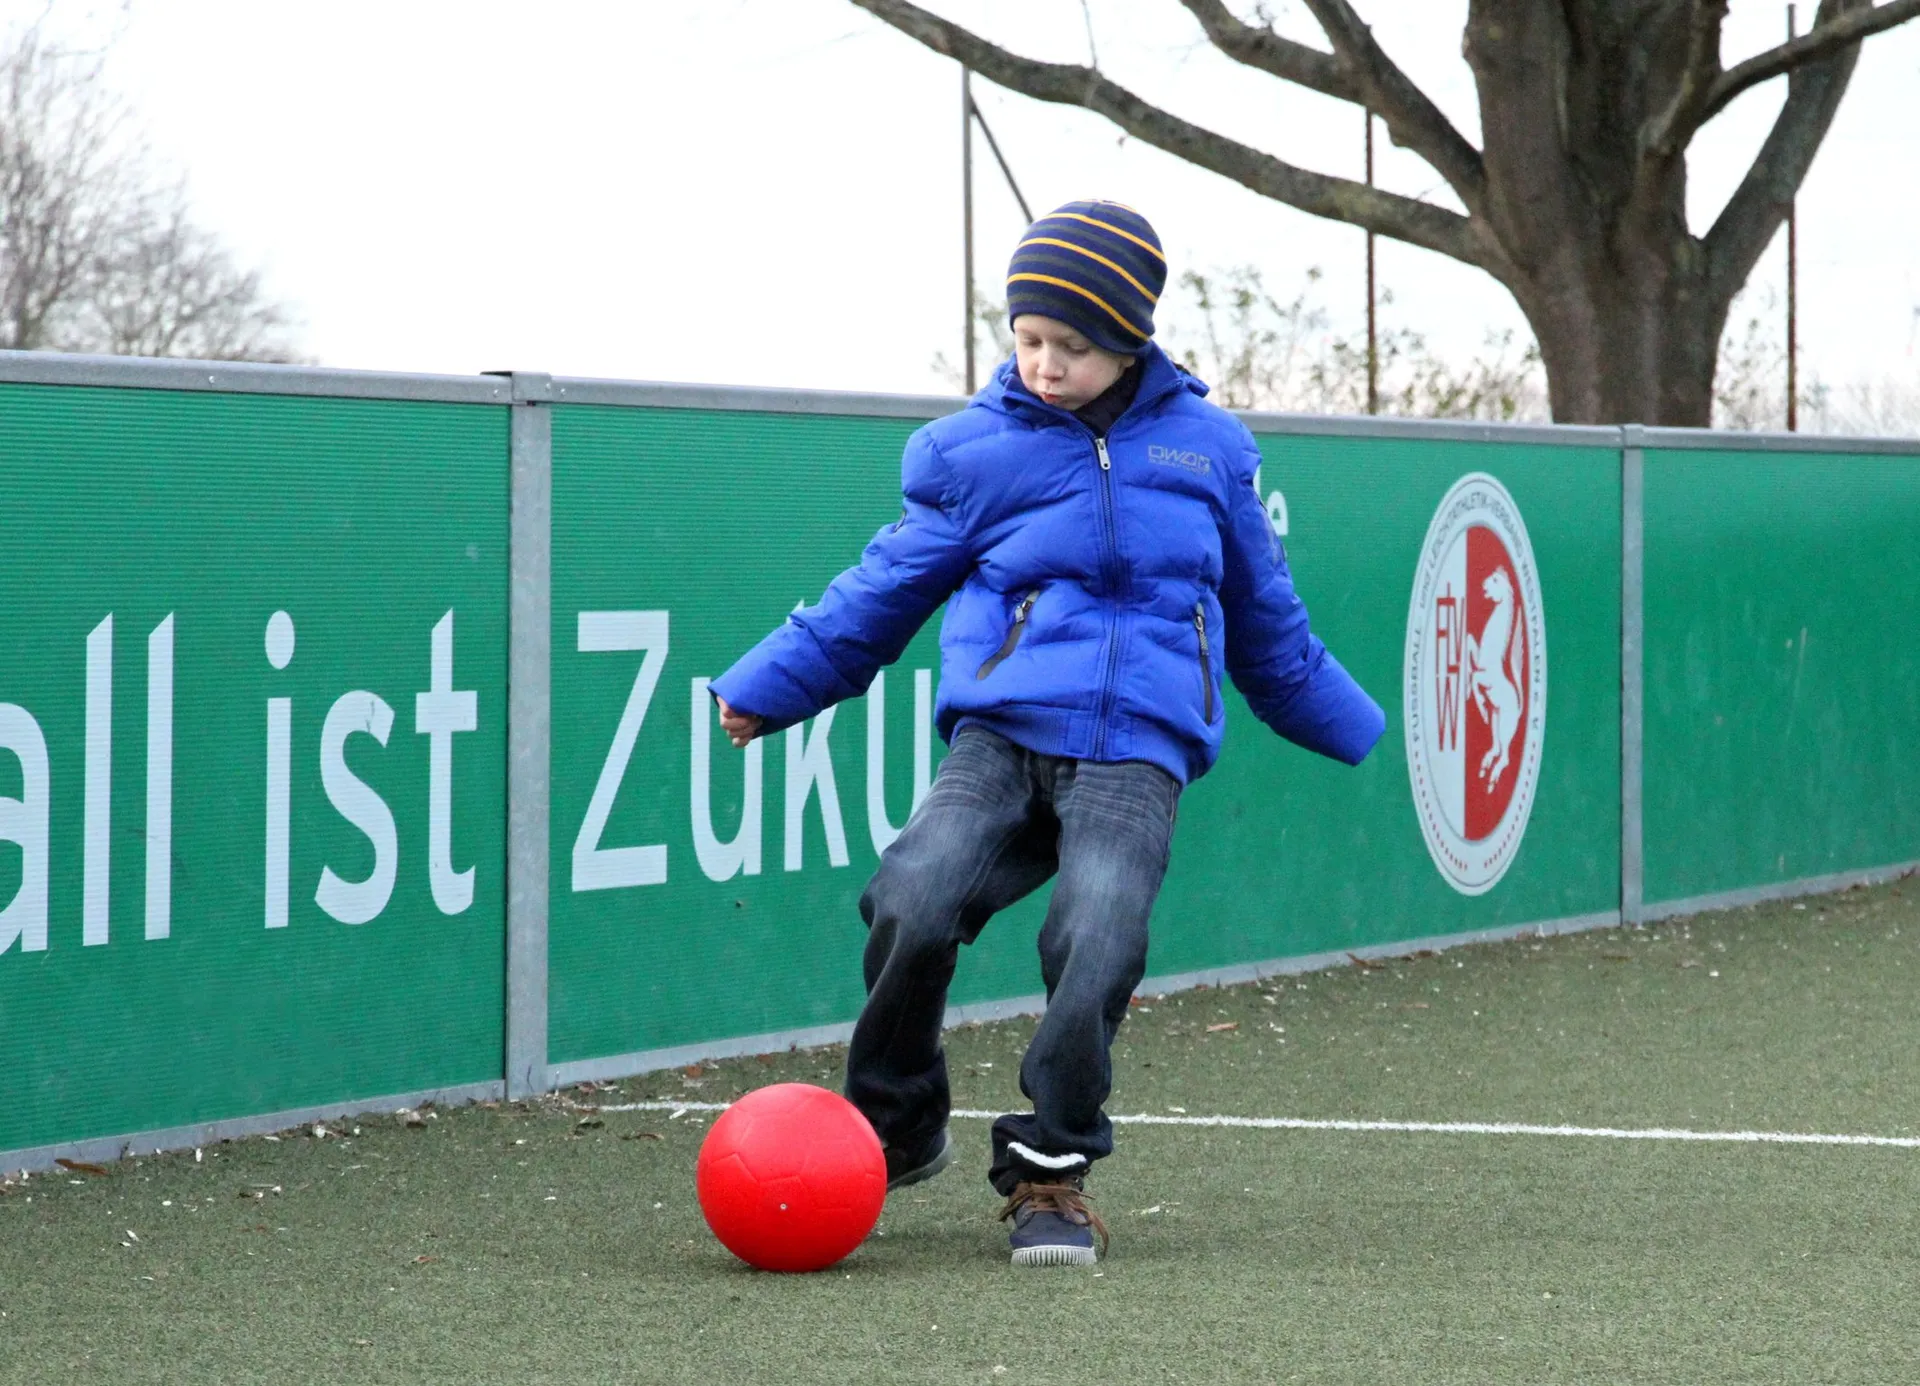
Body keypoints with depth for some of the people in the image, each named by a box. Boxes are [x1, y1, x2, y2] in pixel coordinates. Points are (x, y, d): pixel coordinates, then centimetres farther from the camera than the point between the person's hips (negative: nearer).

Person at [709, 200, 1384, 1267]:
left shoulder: (1207, 447, 14)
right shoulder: (973, 451, 10)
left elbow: (1268, 618, 27)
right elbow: (883, 591, 18)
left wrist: (1350, 727, 35)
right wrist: (769, 687, 13)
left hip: (1139, 751, 0)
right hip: (1001, 736, 0)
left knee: (1096, 948, -26)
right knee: (914, 905, -25)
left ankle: (1052, 1171, -5)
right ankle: (895, 1131, 1)